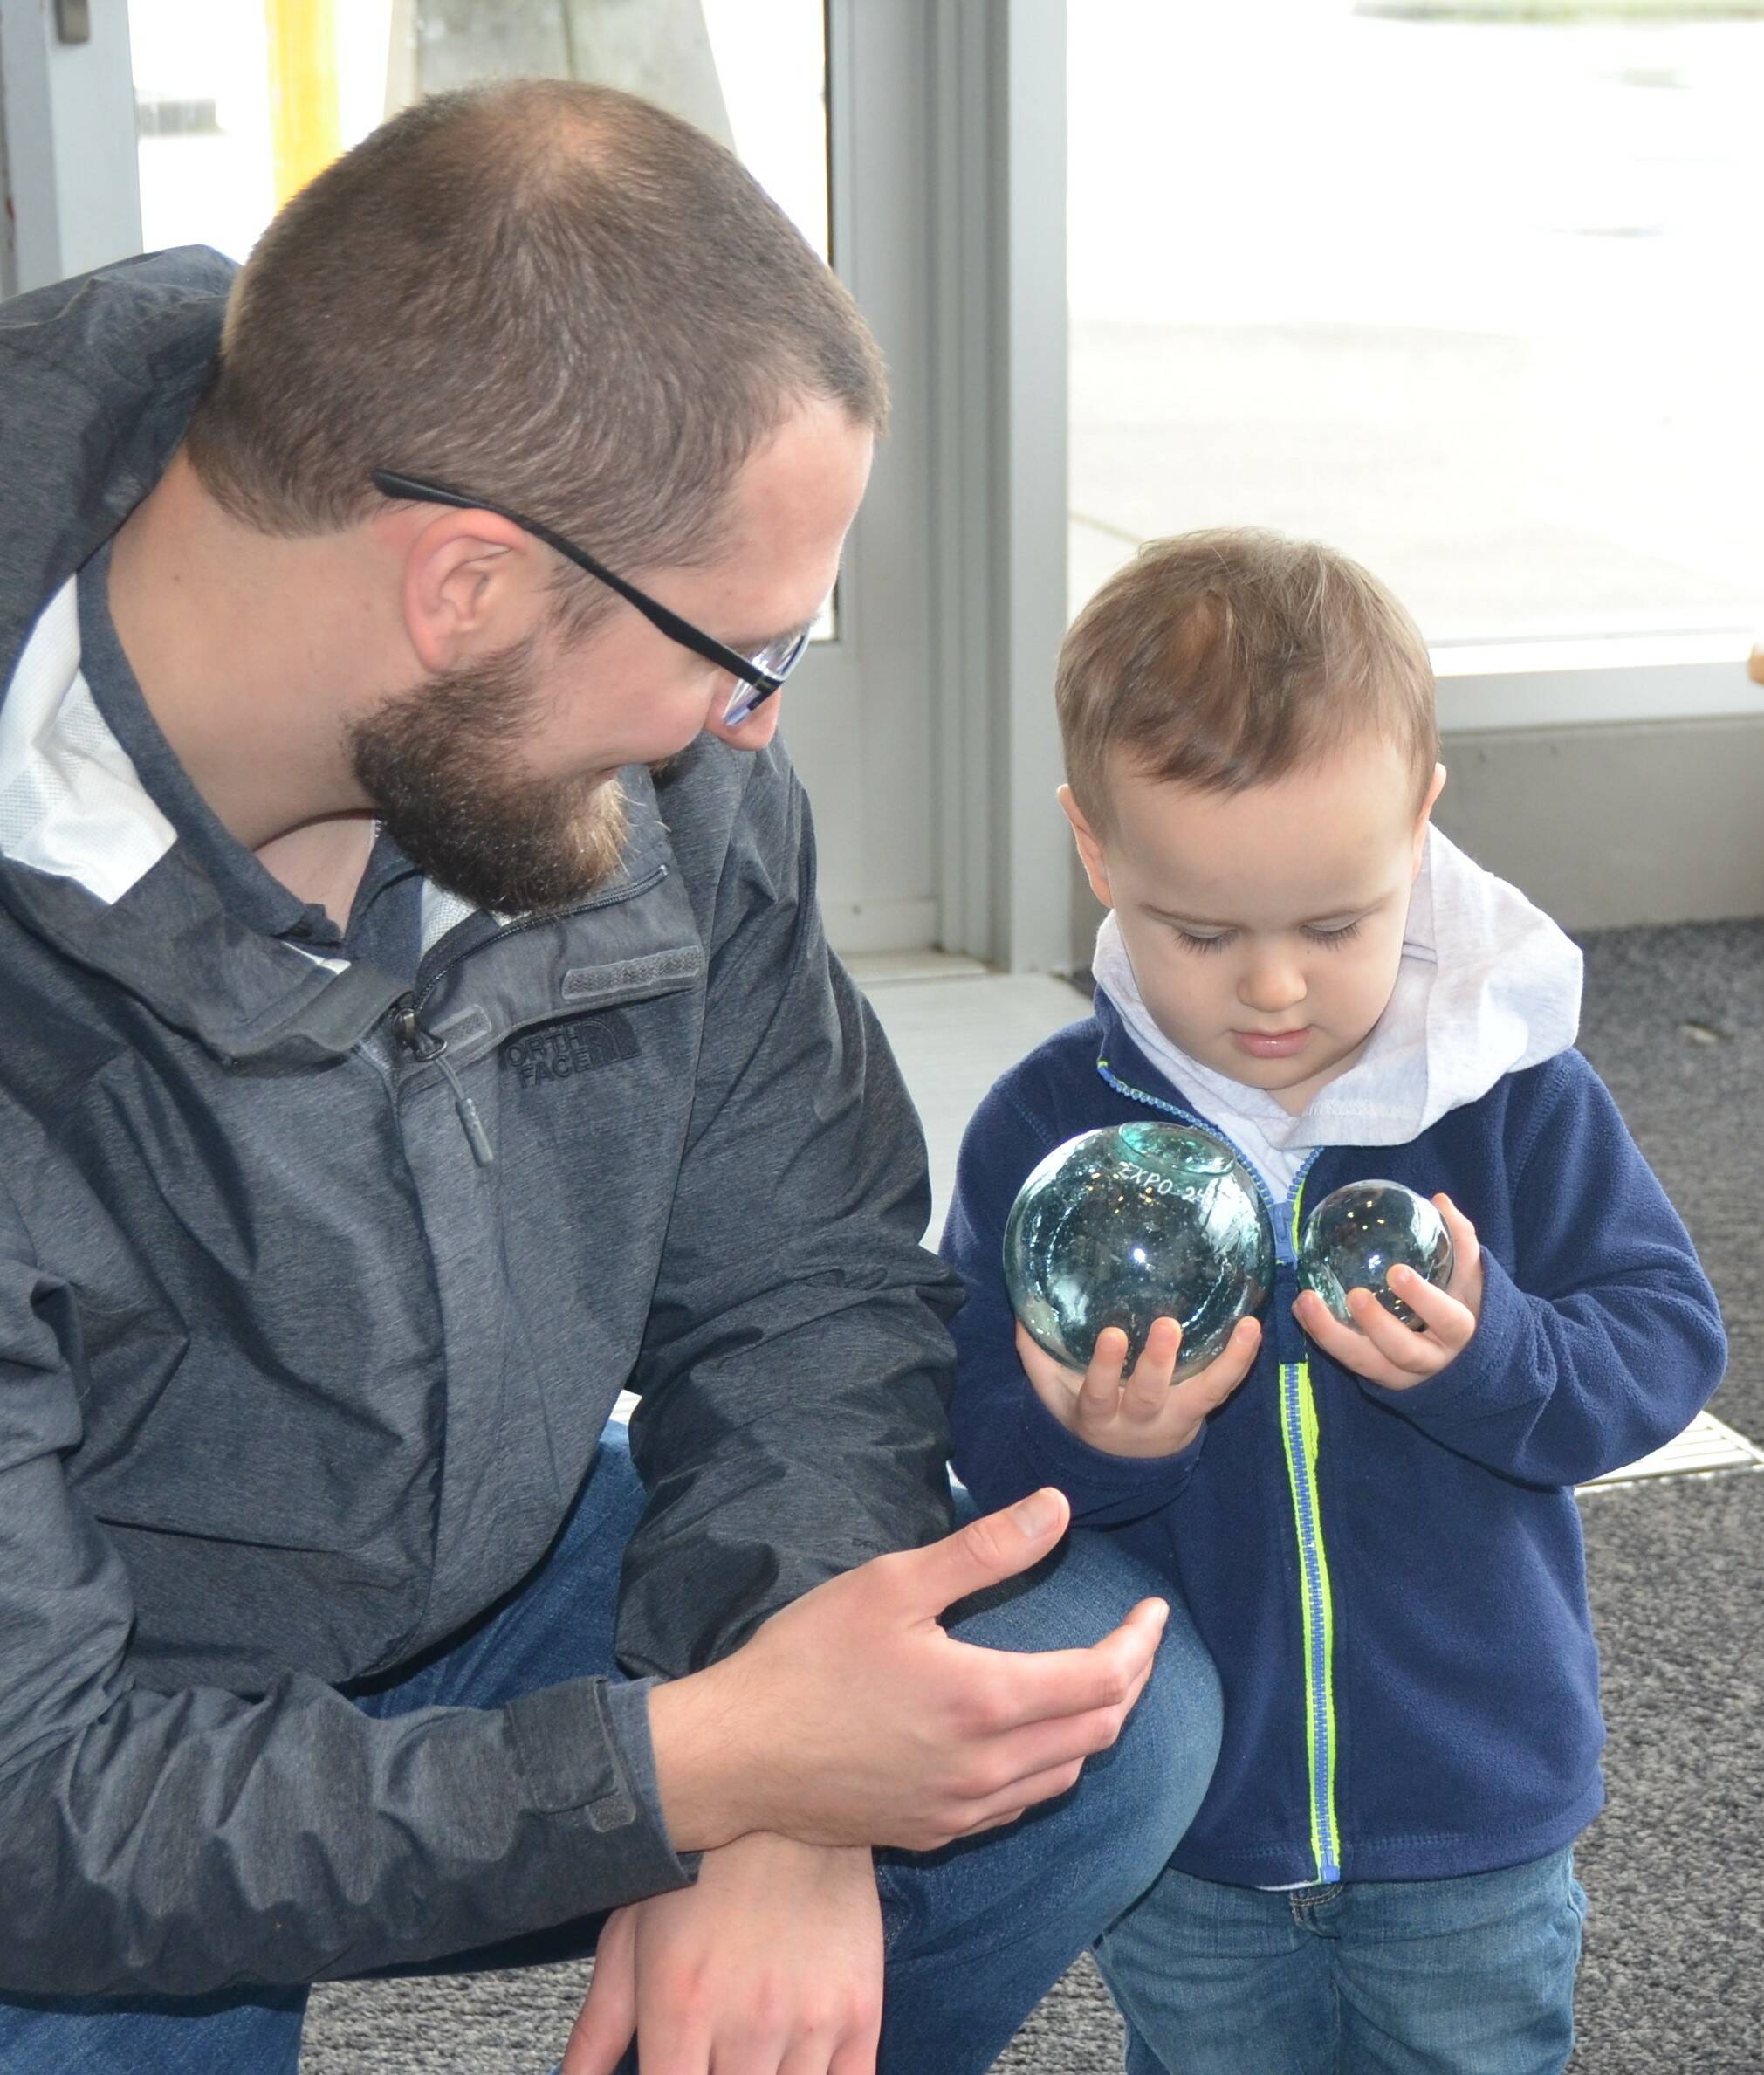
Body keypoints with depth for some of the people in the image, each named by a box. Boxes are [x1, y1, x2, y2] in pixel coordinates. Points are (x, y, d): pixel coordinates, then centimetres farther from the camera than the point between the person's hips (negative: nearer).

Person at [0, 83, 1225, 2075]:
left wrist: (774, 1810, -20)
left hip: (518, 1597, 5)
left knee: (1105, 1702, -12)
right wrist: (694, 1770, -32)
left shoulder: (656, 755, -14)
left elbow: (809, 1274, -5)